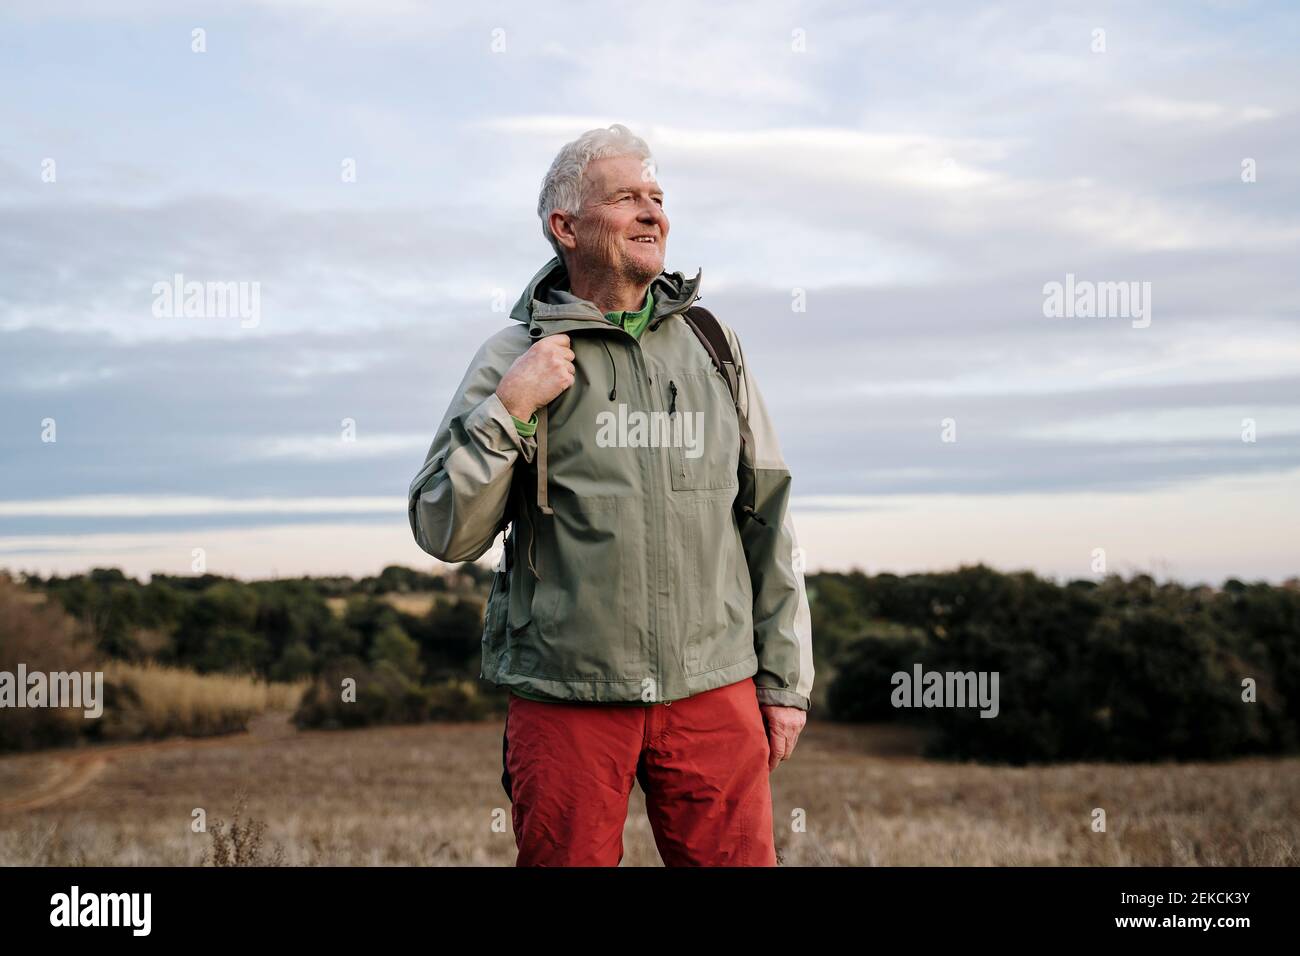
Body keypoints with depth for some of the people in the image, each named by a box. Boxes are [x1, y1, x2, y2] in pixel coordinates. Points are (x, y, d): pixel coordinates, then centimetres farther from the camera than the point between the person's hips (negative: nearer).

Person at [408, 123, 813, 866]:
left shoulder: (712, 347, 10)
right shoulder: (516, 357, 2)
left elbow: (770, 519, 12)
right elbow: (444, 534, -1)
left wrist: (786, 679, 10)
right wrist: (508, 410, -13)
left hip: (712, 692, 2)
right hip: (566, 699, -2)